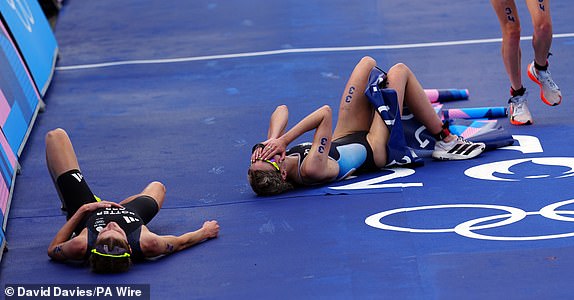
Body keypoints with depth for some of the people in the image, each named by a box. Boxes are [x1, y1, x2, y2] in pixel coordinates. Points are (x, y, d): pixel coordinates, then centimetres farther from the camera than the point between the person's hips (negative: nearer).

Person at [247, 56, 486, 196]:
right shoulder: (310, 170, -44)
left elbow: (282, 110, -20)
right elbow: (325, 113, -49)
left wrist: (274, 139, -36)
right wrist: (283, 140, -47)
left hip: (343, 141, 7)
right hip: (373, 150, -7)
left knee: (367, 63, 11)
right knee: (400, 71, -1)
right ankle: (445, 142, 16)